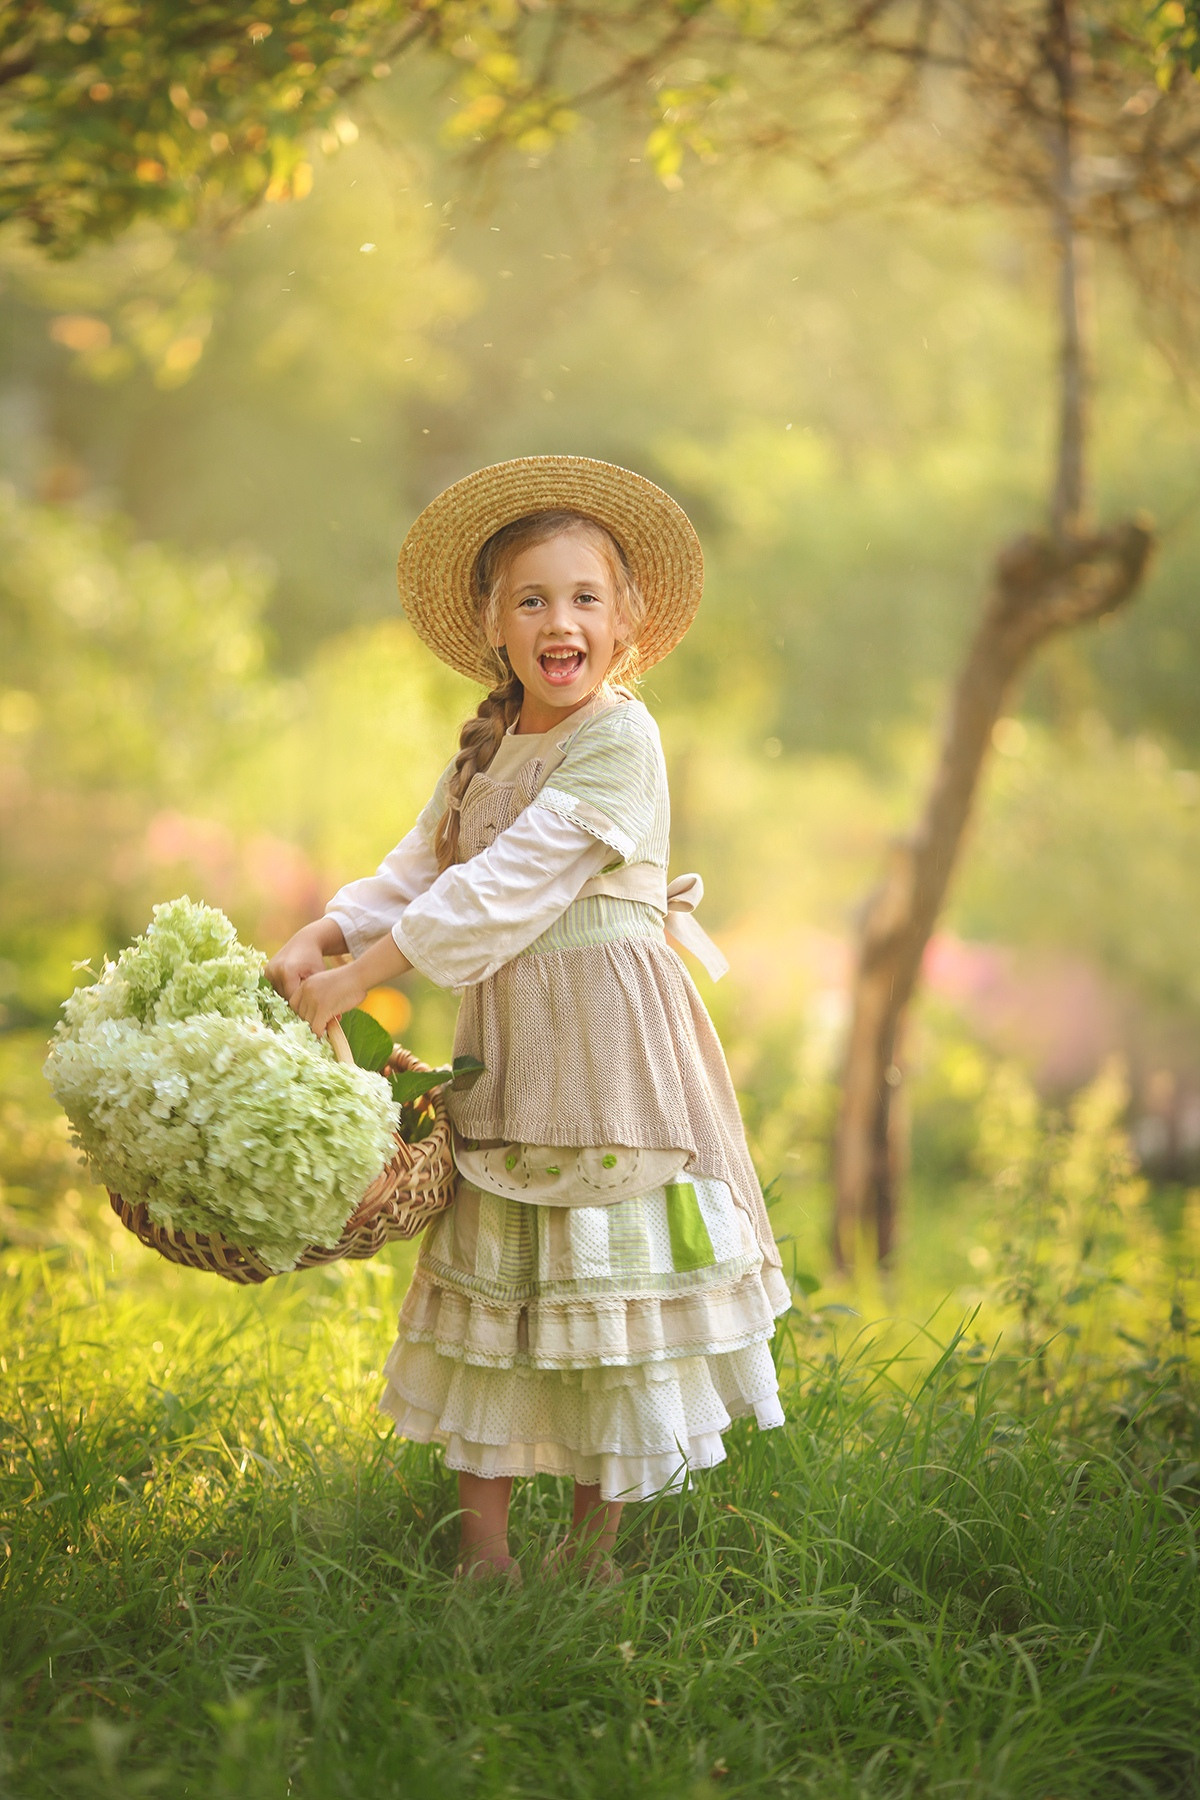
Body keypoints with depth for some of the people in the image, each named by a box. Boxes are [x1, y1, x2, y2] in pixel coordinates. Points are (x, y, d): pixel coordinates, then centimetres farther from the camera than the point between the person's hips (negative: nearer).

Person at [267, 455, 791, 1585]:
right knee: (488, 1278, 8)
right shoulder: (487, 742, 10)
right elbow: (418, 873, 11)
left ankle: (591, 1546, 15)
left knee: (606, 1275, 1)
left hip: (608, 1033, -7)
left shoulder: (619, 740, -14)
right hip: (502, 1038, 7)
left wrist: (362, 975, -17)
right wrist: (323, 938, -8)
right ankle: (482, 1550, 15)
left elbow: (503, 888, -18)